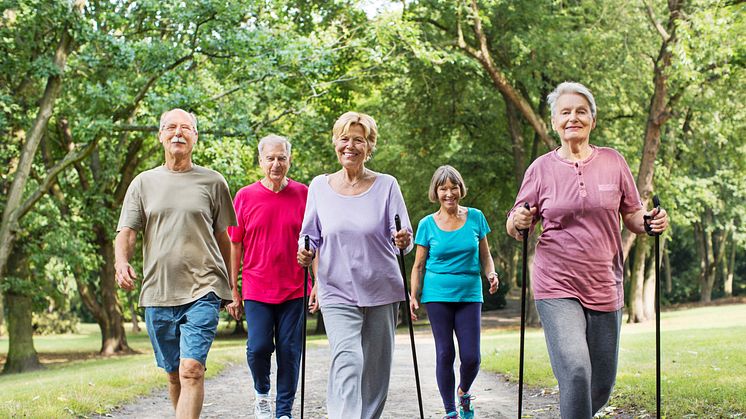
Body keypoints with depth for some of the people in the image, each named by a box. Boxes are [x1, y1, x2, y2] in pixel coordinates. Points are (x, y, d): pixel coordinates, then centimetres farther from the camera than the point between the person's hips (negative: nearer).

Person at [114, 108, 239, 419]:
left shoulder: (213, 182, 6)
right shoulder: (144, 183, 10)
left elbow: (222, 238, 13)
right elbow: (126, 231, 4)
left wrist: (228, 291, 16)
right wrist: (121, 263, -18)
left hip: (203, 291, -3)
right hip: (157, 292, 3)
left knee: (192, 369, -17)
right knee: (174, 373, 12)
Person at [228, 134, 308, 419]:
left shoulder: (303, 194, 2)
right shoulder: (245, 197, 1)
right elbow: (235, 245, 5)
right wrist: (233, 289, 4)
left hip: (294, 289, 1)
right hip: (256, 289, 0)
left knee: (289, 352, 3)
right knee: (258, 348, -7)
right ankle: (262, 393, 23)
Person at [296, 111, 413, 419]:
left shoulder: (386, 185, 0)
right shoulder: (319, 186, 4)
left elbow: (403, 235, -2)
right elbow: (310, 235, 11)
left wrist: (403, 240, -25)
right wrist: (306, 253, -10)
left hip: (382, 291, 1)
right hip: (338, 292, -1)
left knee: (376, 368, 10)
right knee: (348, 361, -19)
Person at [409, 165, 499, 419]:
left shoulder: (475, 217, 4)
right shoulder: (427, 225, 2)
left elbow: (485, 256, 11)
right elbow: (419, 265, 6)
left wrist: (491, 274, -9)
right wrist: (414, 296, -2)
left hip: (469, 295, 1)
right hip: (438, 296, -1)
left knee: (471, 357, -4)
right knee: (445, 355, -1)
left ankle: (463, 392, 28)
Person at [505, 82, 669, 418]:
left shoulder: (613, 162, 4)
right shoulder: (541, 168, 1)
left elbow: (633, 217, 11)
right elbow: (515, 228, 7)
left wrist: (653, 223, -10)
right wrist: (518, 223, -16)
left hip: (605, 287, 3)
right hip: (557, 287, -3)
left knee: (602, 385, 9)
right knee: (575, 372, -21)